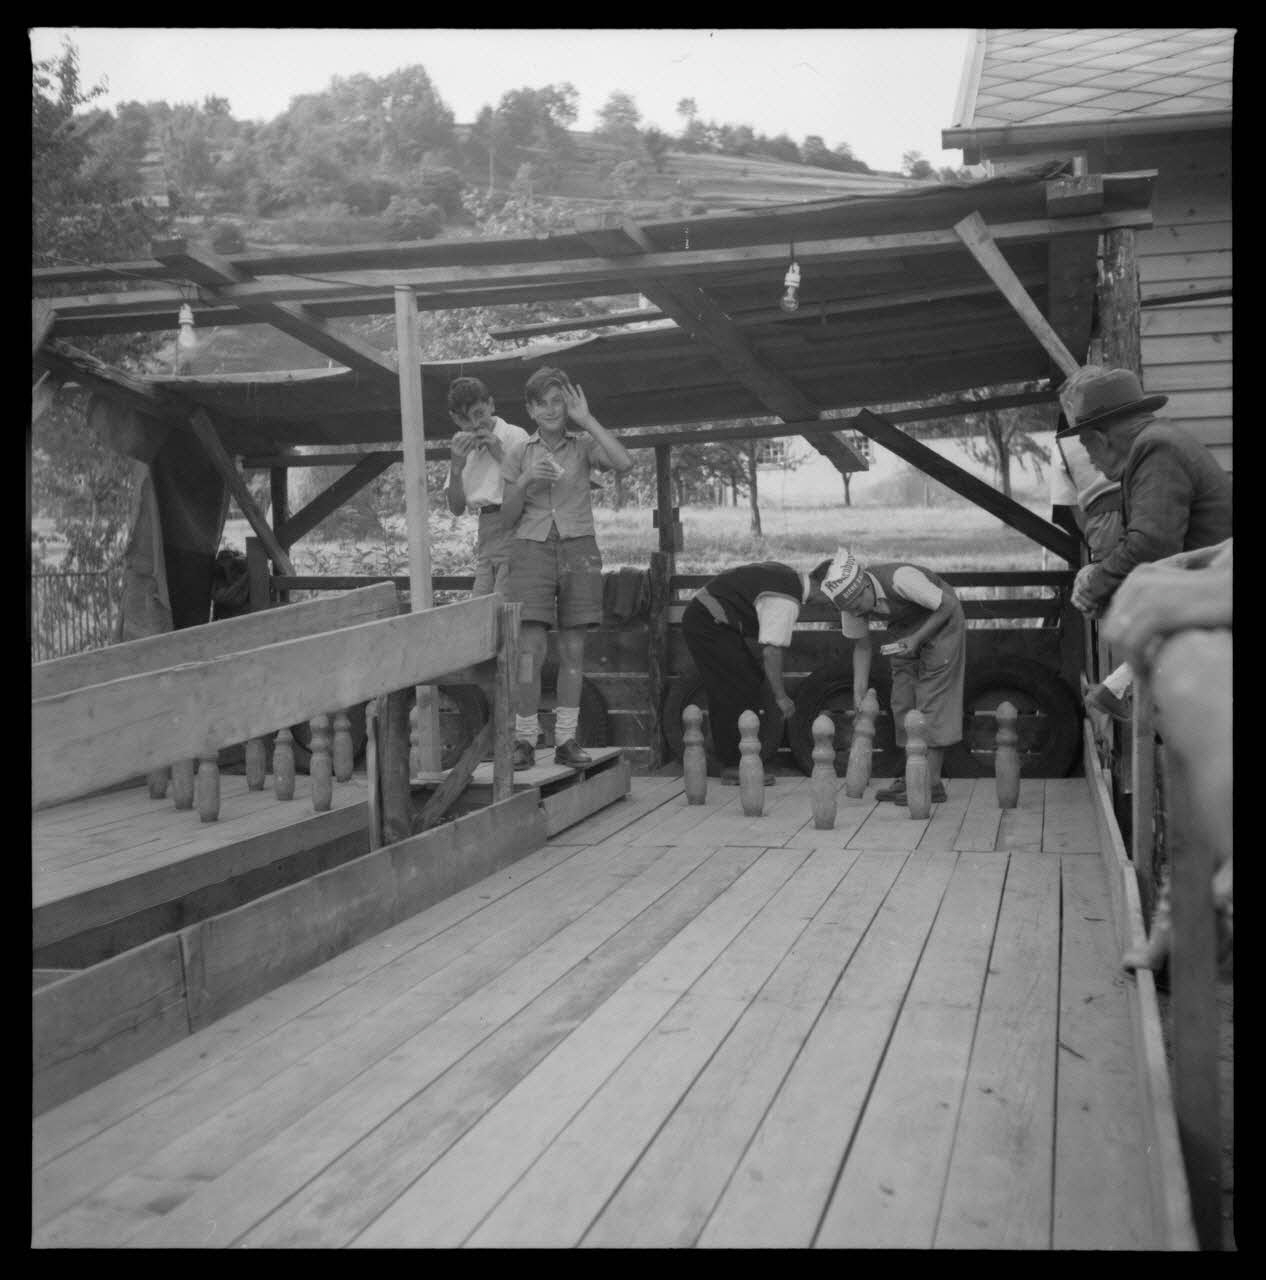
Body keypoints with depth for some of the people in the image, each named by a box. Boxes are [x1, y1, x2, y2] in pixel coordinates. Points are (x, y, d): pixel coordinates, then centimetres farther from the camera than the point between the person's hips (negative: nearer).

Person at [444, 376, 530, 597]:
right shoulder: (463, 448, 15)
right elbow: (456, 508, 12)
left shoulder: (515, 436, -2)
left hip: (512, 529, -6)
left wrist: (500, 454, -14)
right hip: (485, 535, 6)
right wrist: (457, 466, -3)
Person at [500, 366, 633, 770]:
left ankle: (566, 739, 10)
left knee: (573, 650, 2)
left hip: (578, 550, 1)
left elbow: (624, 463, -16)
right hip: (532, 551, 0)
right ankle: (524, 740, 0)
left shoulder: (583, 445, 5)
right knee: (532, 650, -9)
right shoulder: (518, 454, 6)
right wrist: (524, 482, -11)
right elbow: (507, 519, 7)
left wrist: (586, 419, -11)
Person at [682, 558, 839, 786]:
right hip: (709, 624, -10)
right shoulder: (786, 602, -20)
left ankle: (731, 765, 16)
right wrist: (780, 697, -14)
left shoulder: (785, 574, 9)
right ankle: (734, 767, -1)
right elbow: (771, 650, -23)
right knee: (742, 691, -6)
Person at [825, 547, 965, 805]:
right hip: (904, 627, 6)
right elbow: (861, 647, -3)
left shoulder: (901, 579, -36)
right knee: (902, 702, 2)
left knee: (933, 698, -12)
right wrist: (859, 695, -10)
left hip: (941, 620, -6)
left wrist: (916, 639, -30)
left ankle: (932, 782, -11)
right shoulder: (851, 603, -16)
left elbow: (948, 605, -26)